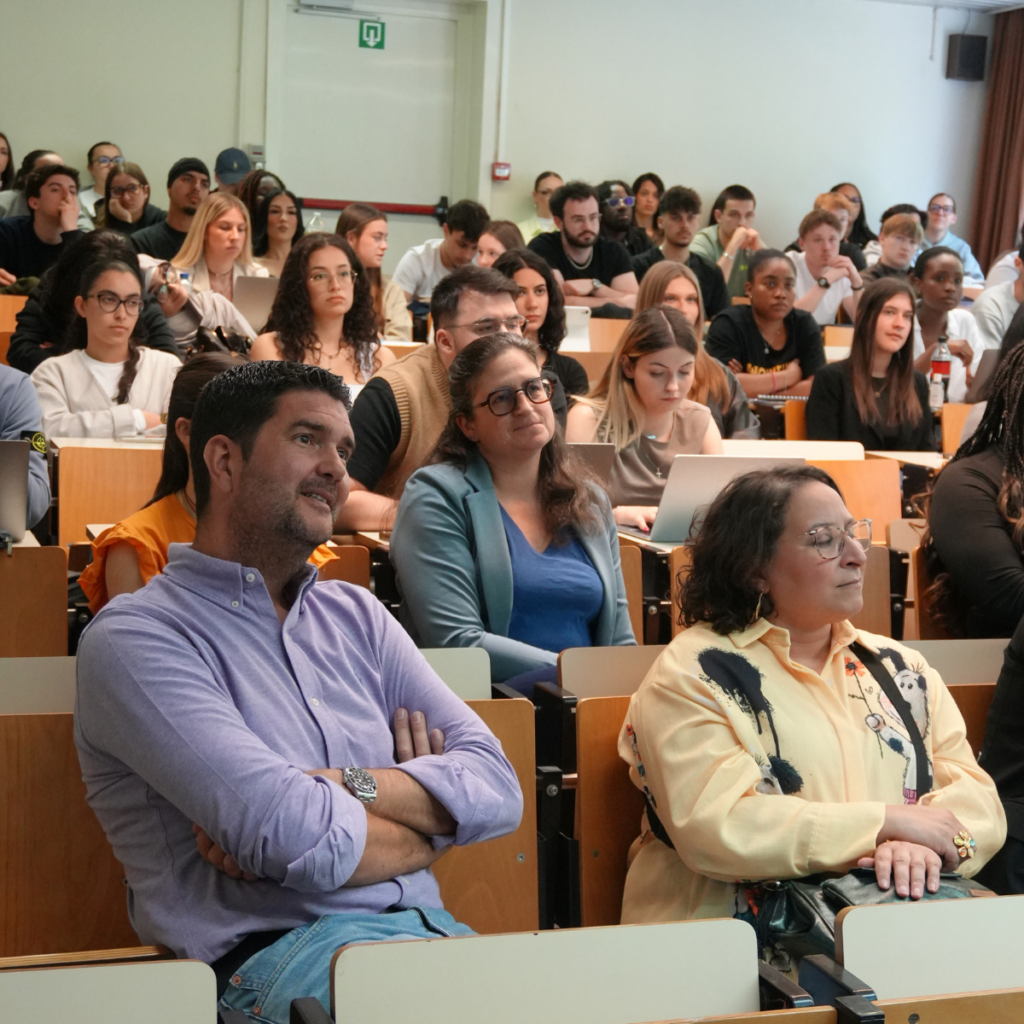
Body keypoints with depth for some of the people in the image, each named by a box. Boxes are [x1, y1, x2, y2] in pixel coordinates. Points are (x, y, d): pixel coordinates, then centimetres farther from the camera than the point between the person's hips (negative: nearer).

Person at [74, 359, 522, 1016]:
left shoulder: (357, 615, 19)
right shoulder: (135, 636, -2)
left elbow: (497, 787, 8)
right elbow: (288, 836, -15)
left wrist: (343, 786, -9)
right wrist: (427, 819, 3)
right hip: (269, 953, -6)